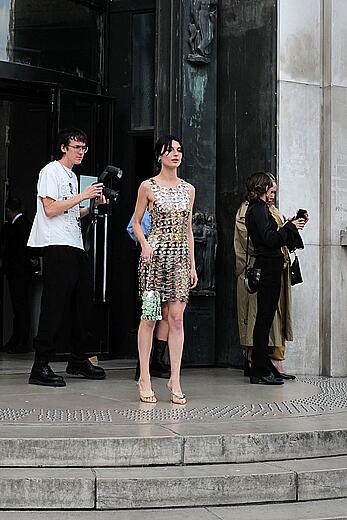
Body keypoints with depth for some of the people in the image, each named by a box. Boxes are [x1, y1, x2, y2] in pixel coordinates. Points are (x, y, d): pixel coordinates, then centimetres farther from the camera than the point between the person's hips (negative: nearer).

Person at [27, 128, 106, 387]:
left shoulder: (72, 176, 23)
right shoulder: (51, 172, -4)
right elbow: (50, 209, -15)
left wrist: (94, 205, 12)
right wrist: (82, 196, -14)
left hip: (76, 246, 9)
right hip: (57, 247, -9)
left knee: (83, 302, 11)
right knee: (56, 305, -11)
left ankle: (78, 360, 22)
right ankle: (41, 367, -9)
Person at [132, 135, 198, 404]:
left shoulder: (188, 189, 13)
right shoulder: (148, 186, 1)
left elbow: (188, 230, 15)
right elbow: (136, 223, 6)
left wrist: (193, 265, 11)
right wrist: (145, 245, -13)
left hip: (180, 255, 4)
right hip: (156, 253, -4)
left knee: (177, 317, 0)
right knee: (149, 316, -3)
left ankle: (175, 380, 4)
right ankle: (145, 378, 3)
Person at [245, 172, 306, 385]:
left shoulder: (257, 208, 19)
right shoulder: (259, 209, -11)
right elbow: (270, 239, -20)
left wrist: (291, 226, 13)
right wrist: (290, 227, -9)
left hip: (267, 268, 10)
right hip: (269, 268, -10)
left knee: (265, 318, 11)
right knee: (265, 318, -7)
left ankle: (263, 368, 17)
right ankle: (260, 371, -4)